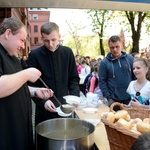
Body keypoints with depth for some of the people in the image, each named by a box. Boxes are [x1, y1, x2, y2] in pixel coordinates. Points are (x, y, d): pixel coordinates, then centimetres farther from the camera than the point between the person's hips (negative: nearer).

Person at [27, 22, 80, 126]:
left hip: (65, 107, 2)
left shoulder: (67, 52, 2)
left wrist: (75, 96, -9)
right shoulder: (34, 55, -6)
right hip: (44, 110, -2)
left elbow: (74, 78, 6)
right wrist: (42, 102, -18)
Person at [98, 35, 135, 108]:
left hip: (130, 99, 2)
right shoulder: (104, 62, -4)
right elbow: (102, 81, -4)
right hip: (114, 100, -2)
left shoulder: (130, 59, 3)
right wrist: (109, 98, -9)